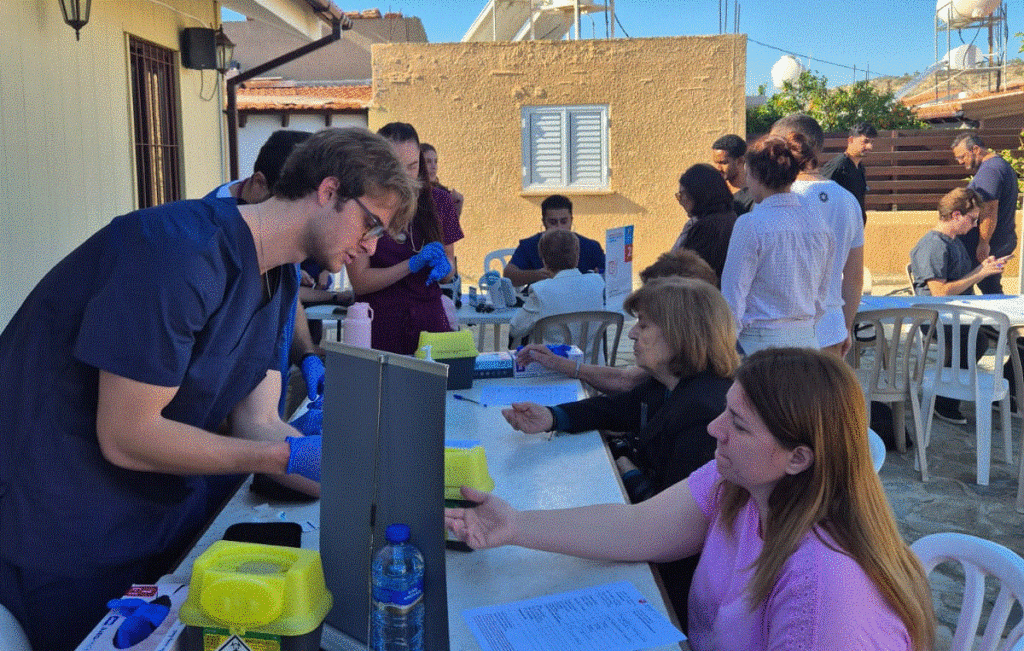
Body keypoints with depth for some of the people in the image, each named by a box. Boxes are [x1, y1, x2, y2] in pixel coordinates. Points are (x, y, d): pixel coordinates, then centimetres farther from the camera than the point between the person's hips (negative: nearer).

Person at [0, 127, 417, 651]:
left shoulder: (280, 277, 3)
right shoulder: (182, 251, -27)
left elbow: (258, 425, -3)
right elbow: (125, 437, -26)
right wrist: (289, 459, -22)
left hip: (171, 508, 8)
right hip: (68, 539, -8)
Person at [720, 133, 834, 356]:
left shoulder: (751, 224, -13)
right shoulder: (819, 224, 7)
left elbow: (733, 300, -10)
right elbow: (821, 295, 16)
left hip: (760, 344, -6)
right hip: (807, 339, 7)